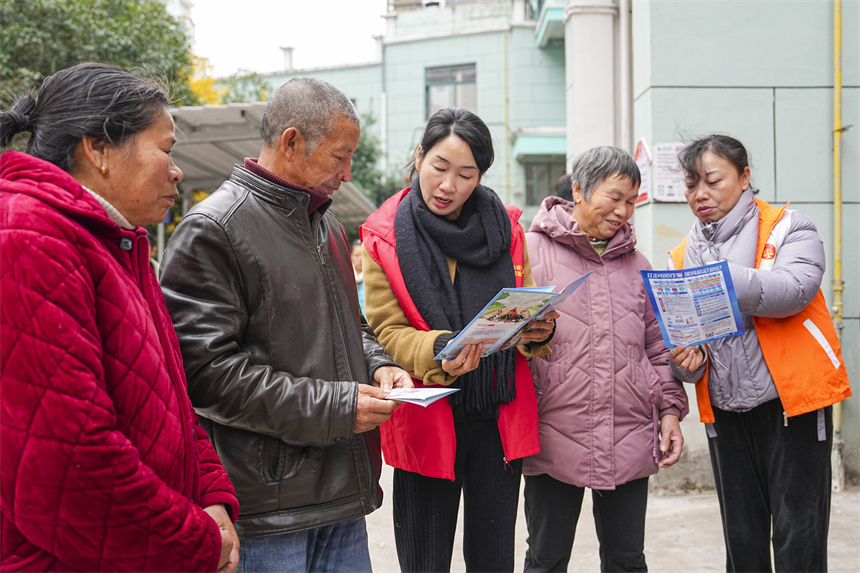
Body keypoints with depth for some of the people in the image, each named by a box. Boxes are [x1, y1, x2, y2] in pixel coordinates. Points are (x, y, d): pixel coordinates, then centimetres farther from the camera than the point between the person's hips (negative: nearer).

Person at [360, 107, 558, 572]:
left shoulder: (504, 227, 5)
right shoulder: (386, 236, -3)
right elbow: (387, 332, -7)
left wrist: (538, 332, -15)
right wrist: (439, 352, -27)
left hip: (498, 419, 2)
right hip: (426, 423, -2)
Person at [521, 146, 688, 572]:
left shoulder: (636, 264, 14)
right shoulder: (532, 250, -1)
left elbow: (657, 346, 18)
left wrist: (670, 408, 11)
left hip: (630, 441, 4)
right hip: (554, 437, -4)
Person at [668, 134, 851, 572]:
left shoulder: (787, 228, -3)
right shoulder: (685, 255, 10)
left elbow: (795, 289, -23)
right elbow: (678, 334, 13)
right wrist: (687, 360, -10)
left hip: (791, 402, -5)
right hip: (725, 410, 5)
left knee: (798, 537, -2)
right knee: (741, 538, 13)